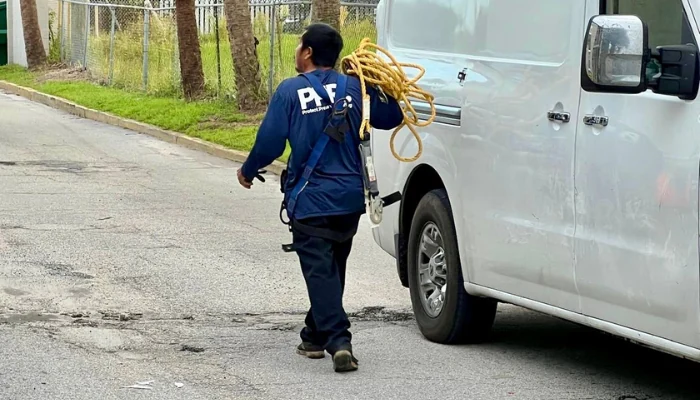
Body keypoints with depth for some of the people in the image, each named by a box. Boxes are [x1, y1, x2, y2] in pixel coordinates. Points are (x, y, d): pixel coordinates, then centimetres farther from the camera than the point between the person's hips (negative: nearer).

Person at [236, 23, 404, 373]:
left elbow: (270, 143, -11)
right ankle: (315, 337, 30)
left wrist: (247, 171, 7)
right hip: (350, 199, 5)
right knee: (332, 269, 19)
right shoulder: (354, 87, 2)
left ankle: (338, 340, -19)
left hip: (310, 200, -5)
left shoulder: (290, 91, -10)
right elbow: (391, 117, 10)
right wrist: (374, 86, 21)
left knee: (320, 272, -4)